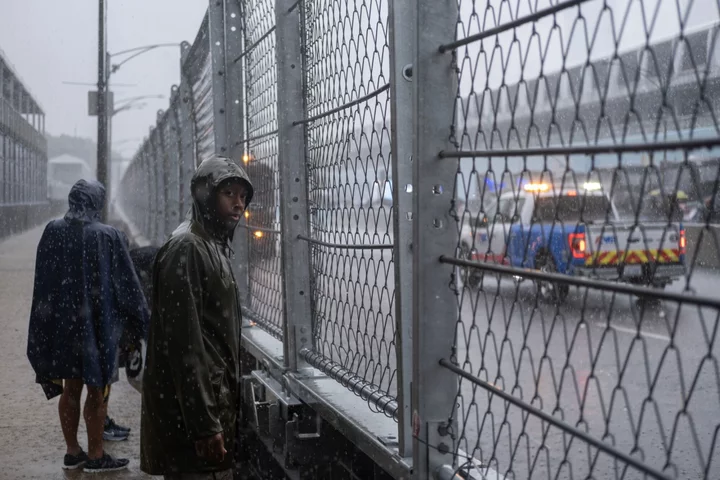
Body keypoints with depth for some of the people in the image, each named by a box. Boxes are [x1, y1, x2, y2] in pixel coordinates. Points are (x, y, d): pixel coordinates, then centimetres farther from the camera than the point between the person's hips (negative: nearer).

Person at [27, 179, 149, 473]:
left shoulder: (52, 232, -4)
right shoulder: (108, 236, -15)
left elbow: (42, 283, 4)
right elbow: (126, 283, -9)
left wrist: (51, 320, 16)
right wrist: (139, 324, 2)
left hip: (62, 322, 4)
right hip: (98, 323, -4)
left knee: (70, 389, 15)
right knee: (97, 391, 6)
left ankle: (72, 452, 23)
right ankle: (95, 456, 13)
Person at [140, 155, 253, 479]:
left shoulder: (215, 246, 15)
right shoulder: (186, 248, -15)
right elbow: (183, 343, -21)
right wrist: (204, 424, -23)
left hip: (215, 400, 9)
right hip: (193, 407, -9)